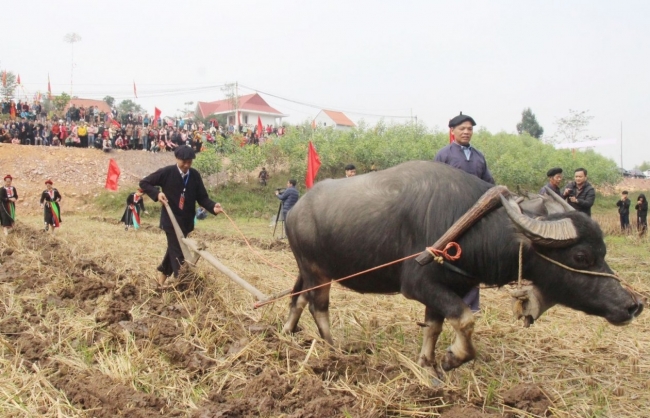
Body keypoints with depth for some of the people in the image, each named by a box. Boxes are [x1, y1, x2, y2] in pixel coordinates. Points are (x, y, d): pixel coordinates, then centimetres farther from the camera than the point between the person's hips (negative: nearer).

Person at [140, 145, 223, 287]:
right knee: (178, 251, -6)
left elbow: (202, 197, -3)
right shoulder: (167, 172, -13)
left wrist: (213, 207, -22)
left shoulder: (195, 175, -3)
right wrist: (157, 194, -20)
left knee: (174, 248, 22)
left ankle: (163, 271, 44)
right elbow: (144, 183, -4)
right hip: (171, 219, -5)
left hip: (187, 220, 5)